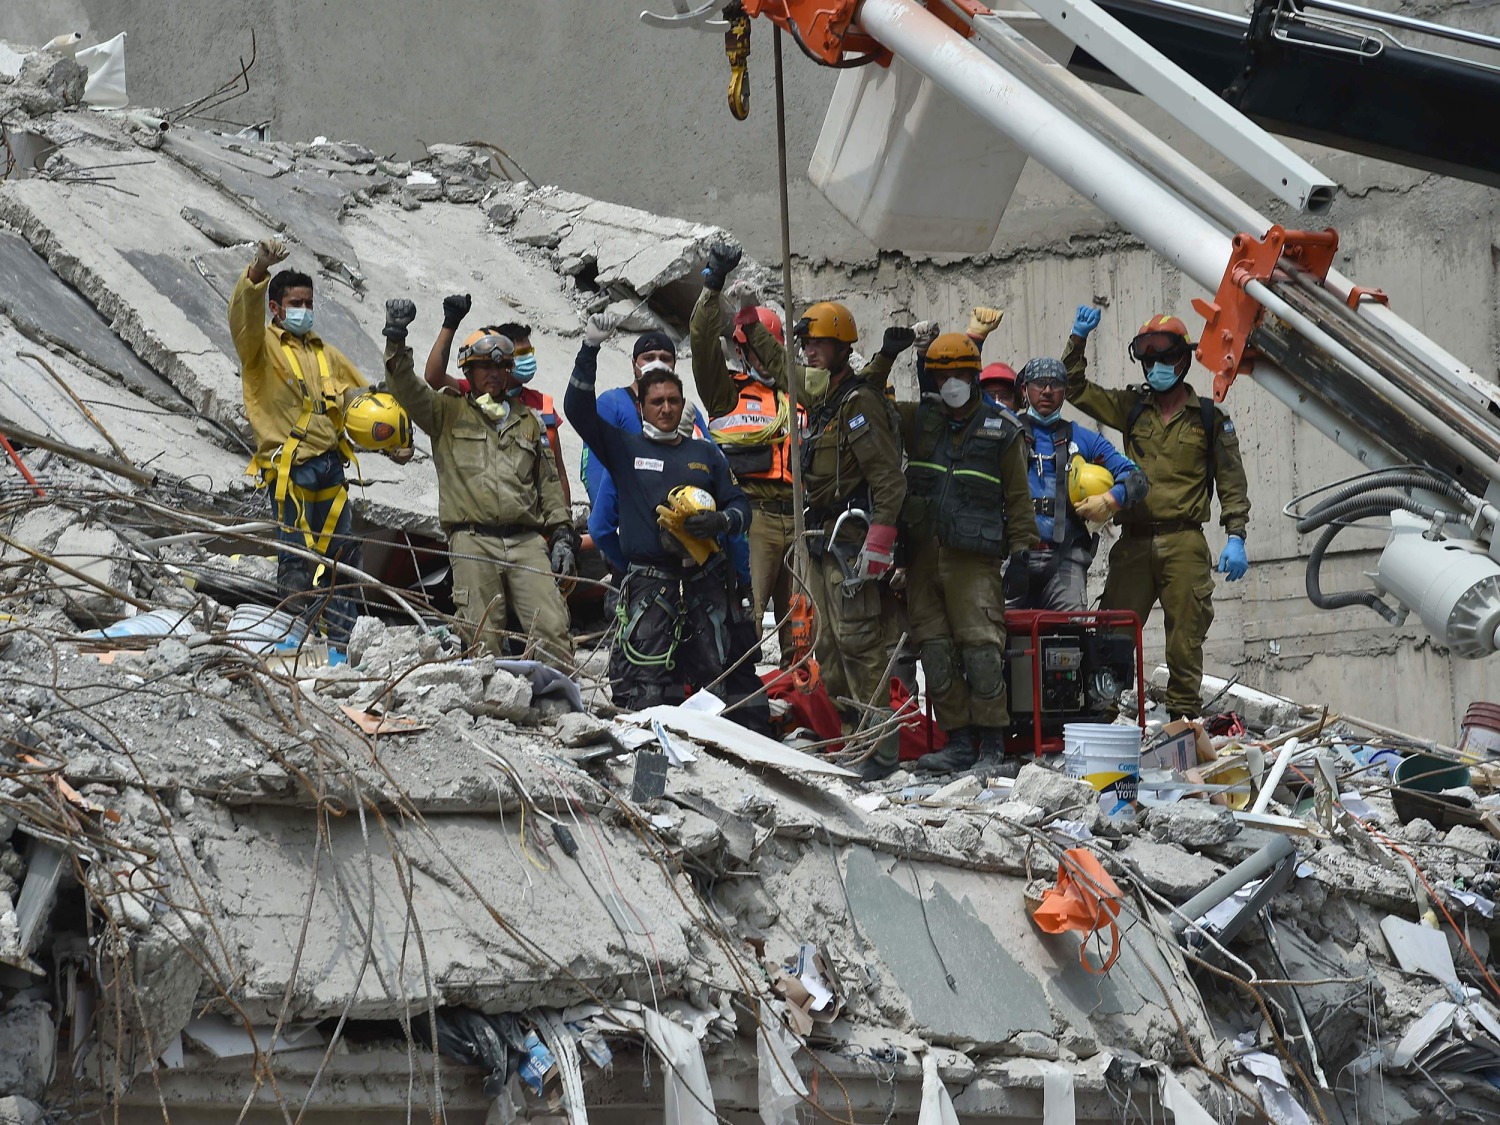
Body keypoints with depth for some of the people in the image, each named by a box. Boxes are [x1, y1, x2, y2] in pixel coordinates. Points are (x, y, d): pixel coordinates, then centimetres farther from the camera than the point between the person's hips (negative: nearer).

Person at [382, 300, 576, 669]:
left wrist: (562, 533, 13)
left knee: (553, 629, -11)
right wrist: (396, 339, -17)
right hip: (473, 541, -2)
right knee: (482, 639, -7)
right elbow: (406, 388, -2)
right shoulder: (448, 414, 14)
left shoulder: (528, 421, 23)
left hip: (526, 540, 2)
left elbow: (549, 482, 24)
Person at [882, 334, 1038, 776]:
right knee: (936, 652, 1)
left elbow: (1018, 496, 7)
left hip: (974, 557, -4)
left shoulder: (1001, 429, 7)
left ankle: (992, 744, -7)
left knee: (981, 648, -12)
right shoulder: (918, 420, 15)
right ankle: (959, 740, 8)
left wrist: (1021, 551, 0)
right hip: (924, 554, 4)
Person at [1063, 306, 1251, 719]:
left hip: (1184, 542, -2)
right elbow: (1075, 388, 15)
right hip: (1134, 542, 2)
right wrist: (1079, 338, 3)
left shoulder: (1209, 417, 7)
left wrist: (1235, 537, -4)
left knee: (1185, 636, 0)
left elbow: (1232, 482, 6)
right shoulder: (1131, 407, 15)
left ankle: (1183, 715, 7)